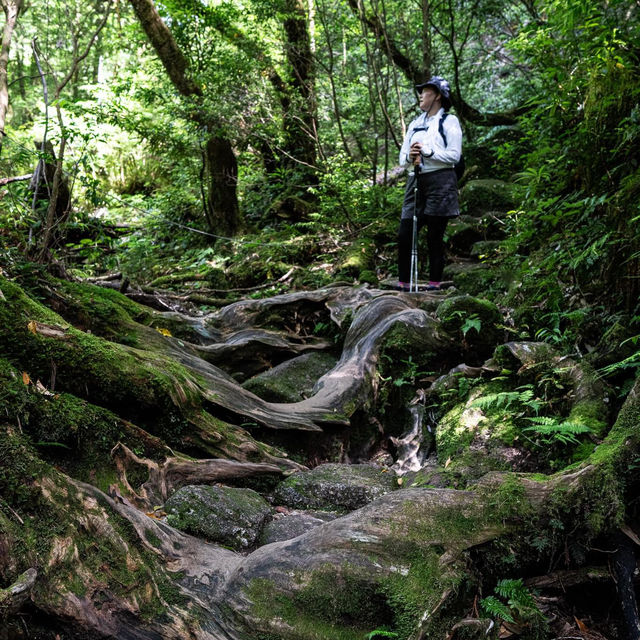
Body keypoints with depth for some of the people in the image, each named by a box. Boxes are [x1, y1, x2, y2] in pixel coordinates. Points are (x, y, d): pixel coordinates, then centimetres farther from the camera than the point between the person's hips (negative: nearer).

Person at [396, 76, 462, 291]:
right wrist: (410, 157, -5)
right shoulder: (415, 124, 21)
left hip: (440, 181, -6)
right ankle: (403, 283, 4)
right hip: (416, 181, 6)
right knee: (404, 233, -3)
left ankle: (435, 283, 4)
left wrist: (427, 152, -14)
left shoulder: (449, 121, 3)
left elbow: (454, 155, -7)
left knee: (435, 235, -3)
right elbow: (402, 157, 18)